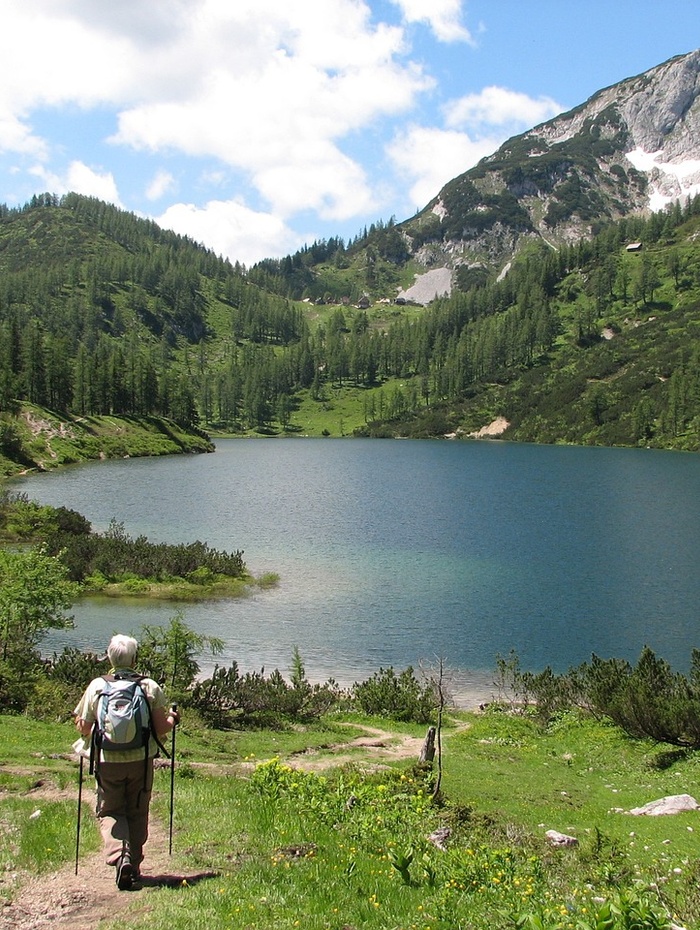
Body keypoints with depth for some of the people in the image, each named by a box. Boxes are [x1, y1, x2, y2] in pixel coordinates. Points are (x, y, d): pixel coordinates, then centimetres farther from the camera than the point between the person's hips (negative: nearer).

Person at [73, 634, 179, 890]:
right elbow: (161, 729, -5)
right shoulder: (150, 687, -4)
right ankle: (133, 867, 19)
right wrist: (173, 719, 17)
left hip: (107, 761, 0)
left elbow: (83, 728, 2)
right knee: (137, 814, 16)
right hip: (141, 760, 1)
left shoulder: (96, 686, -3)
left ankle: (119, 856, -11)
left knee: (109, 812, 12)